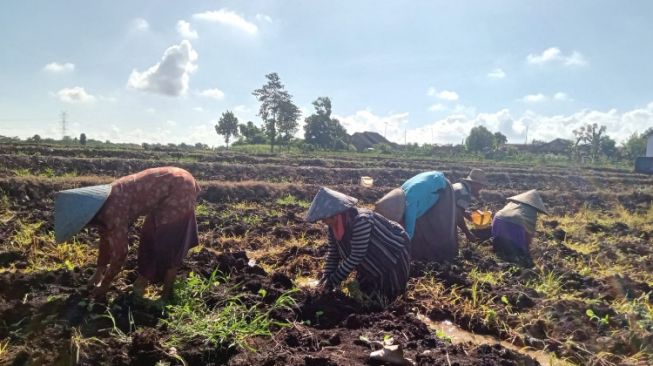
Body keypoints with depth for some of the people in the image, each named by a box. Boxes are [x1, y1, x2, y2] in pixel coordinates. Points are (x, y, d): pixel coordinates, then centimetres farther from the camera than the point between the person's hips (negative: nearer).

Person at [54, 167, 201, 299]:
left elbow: (120, 252, -15)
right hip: (173, 182, 9)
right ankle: (145, 277, 33)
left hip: (180, 189, -9)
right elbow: (106, 236, 16)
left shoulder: (113, 210, -23)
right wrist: (99, 271, 24)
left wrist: (104, 285, -1)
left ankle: (167, 294, 10)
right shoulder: (103, 202, 4)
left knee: (166, 242, -2)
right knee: (151, 235, 18)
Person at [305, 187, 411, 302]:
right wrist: (326, 277, -13)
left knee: (384, 293, -2)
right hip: (376, 256, 8)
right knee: (366, 288, 13)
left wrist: (333, 281, -28)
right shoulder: (335, 224, -13)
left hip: (395, 252, -7)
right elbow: (333, 252, -2)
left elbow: (356, 257, -35)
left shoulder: (360, 222, -39)